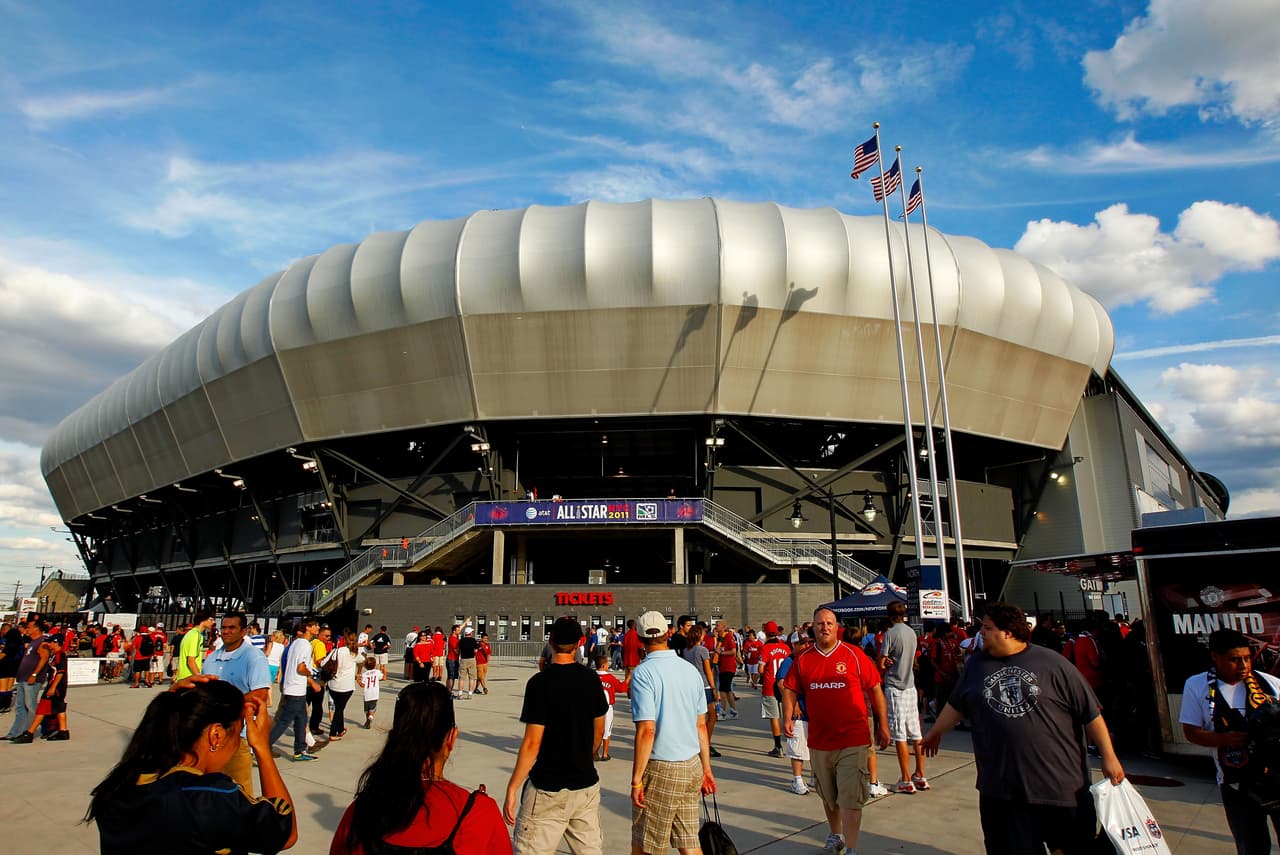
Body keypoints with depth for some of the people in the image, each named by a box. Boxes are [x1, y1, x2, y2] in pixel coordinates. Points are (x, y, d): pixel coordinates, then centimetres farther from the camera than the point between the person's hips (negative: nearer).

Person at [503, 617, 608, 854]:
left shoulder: (540, 682, -14)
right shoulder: (591, 679, 0)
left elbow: (532, 743, -16)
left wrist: (512, 788, -9)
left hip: (548, 789, -5)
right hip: (587, 784, 5)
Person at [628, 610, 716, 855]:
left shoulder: (643, 673, -13)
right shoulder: (690, 670, 5)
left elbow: (646, 731, -19)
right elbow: (701, 725, 10)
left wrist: (636, 780, -13)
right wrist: (706, 769, 18)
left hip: (660, 768, -6)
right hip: (692, 766, 6)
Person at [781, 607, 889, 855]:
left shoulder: (854, 655, -7)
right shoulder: (803, 660, 1)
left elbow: (875, 689, -1)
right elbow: (790, 690, 4)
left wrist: (883, 725, 1)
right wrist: (788, 718, -11)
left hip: (853, 741, -4)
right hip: (819, 740, 4)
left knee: (850, 798, -5)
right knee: (828, 796, 20)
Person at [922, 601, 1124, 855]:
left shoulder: (1052, 664, -3)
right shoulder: (976, 664, 7)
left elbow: (1090, 713, 0)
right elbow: (956, 705, 19)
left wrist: (1109, 757, -2)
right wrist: (935, 733, 26)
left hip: (1061, 785, -2)